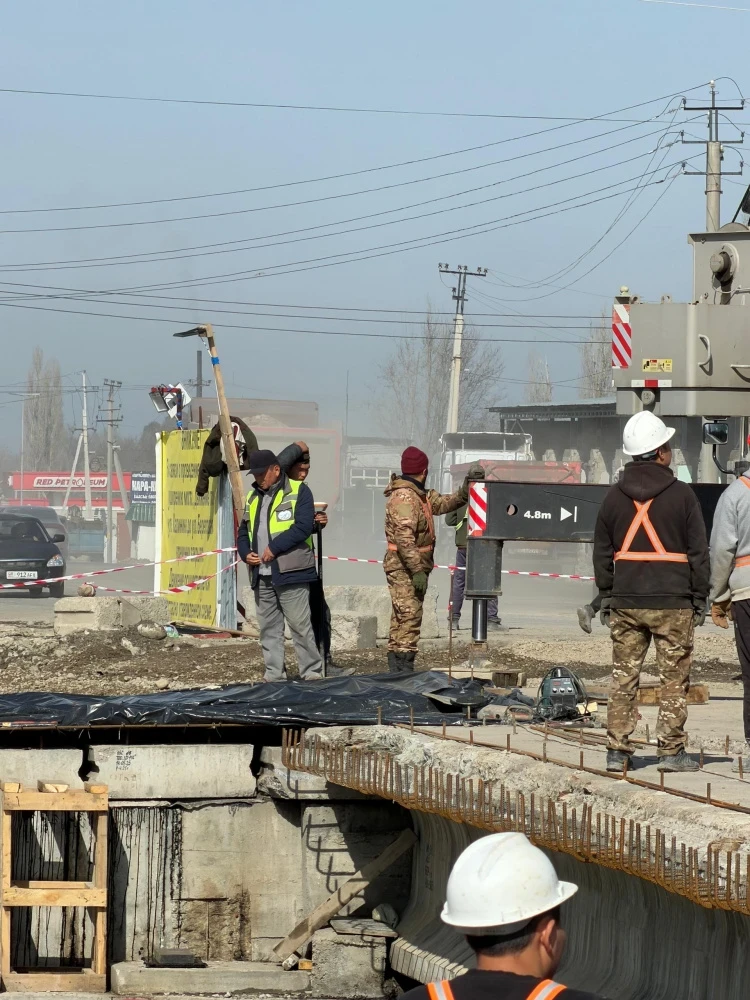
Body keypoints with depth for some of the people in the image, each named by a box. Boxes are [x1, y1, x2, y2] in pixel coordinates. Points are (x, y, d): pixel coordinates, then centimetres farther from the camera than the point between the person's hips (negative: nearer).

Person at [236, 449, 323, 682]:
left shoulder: (298, 492, -3)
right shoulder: (253, 498, 19)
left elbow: (302, 527, -14)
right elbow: (243, 531, 24)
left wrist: (274, 548, -16)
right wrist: (245, 553, 3)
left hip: (290, 574, -7)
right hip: (261, 575, 7)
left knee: (299, 625, -7)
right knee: (268, 628, 9)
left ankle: (312, 672, -3)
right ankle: (274, 674, 14)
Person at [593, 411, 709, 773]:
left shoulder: (614, 497, 6)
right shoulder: (681, 495, -5)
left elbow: (602, 553, 11)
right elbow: (698, 551, -3)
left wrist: (606, 597, 18)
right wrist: (699, 598, 5)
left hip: (625, 603, 3)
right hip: (673, 601, -3)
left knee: (623, 677, 7)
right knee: (674, 679, 3)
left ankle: (617, 750, 6)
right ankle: (671, 751, 2)